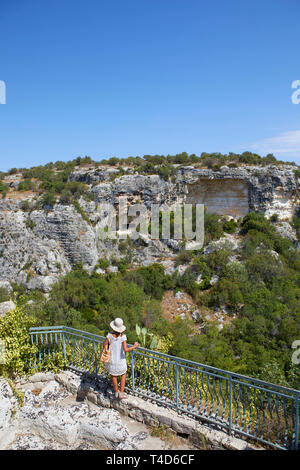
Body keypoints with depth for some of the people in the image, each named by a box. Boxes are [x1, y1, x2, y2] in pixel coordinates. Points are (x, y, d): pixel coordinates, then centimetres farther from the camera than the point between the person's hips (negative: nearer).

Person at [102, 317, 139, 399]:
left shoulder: (110, 335, -19)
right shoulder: (123, 336, -25)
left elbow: (104, 345, -6)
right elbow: (125, 350, -27)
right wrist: (134, 346, -13)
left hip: (112, 359, 2)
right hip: (120, 360, -2)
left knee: (114, 376, 24)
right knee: (123, 375, 24)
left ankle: (116, 392, 40)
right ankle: (121, 393, 22)